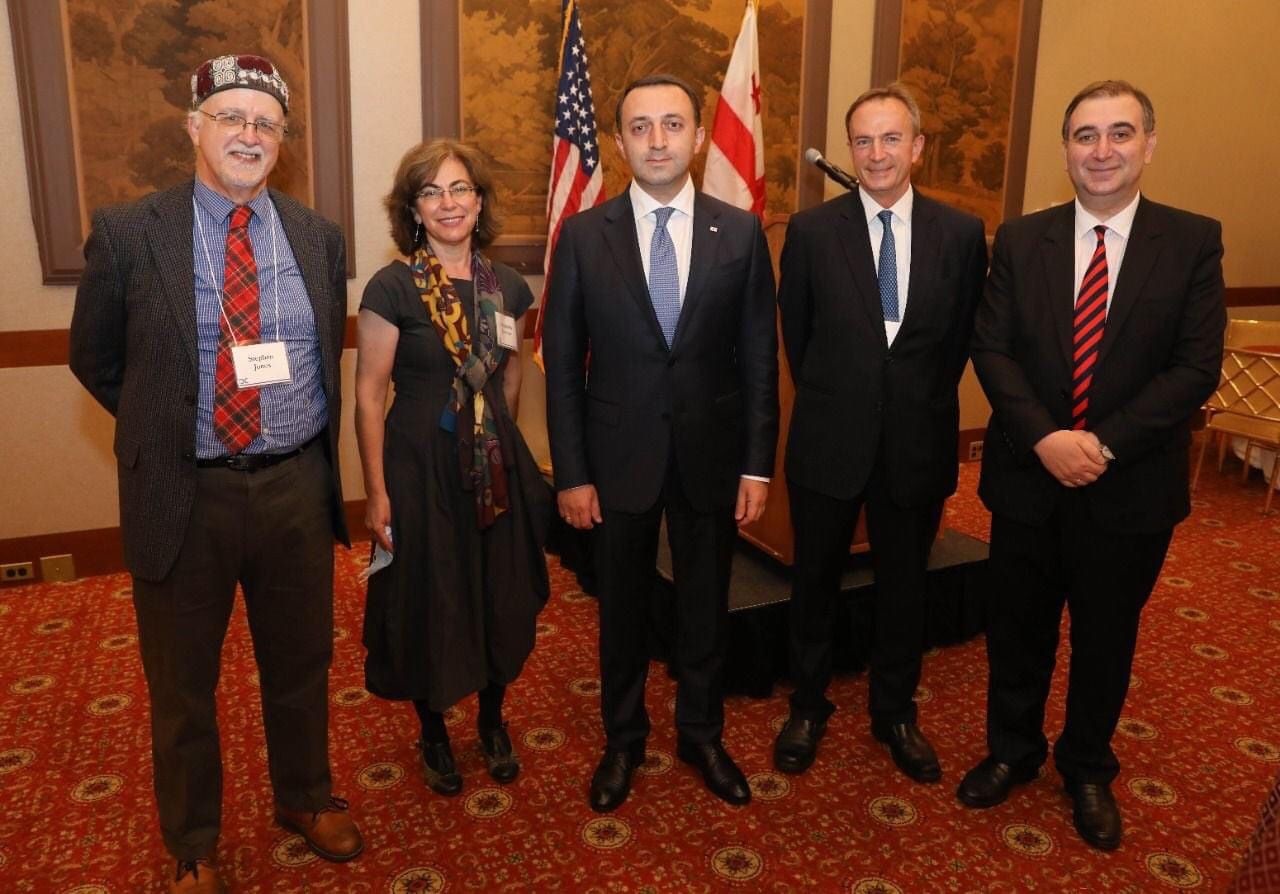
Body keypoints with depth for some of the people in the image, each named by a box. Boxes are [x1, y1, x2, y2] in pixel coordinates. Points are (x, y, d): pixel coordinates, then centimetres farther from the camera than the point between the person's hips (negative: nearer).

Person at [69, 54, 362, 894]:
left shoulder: (319, 237, 3)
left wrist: (312, 444, 5)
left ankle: (306, 797, 44)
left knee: (301, 663, 18)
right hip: (184, 495, -1)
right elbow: (95, 360, 6)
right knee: (182, 683, 15)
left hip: (298, 487, 2)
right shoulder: (127, 233, -5)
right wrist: (165, 427, 3)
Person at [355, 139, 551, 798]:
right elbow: (368, 396, -10)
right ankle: (434, 735, 34)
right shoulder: (392, 288, -11)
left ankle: (493, 723, 38)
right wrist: (377, 493, -11)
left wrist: (500, 442, 13)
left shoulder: (508, 287, 3)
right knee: (427, 604, 10)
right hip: (420, 468, -4)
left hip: (498, 467, 4)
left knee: (501, 600, 14)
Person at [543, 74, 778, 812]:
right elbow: (564, 364, -3)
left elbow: (760, 358, -1)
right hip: (619, 456, 0)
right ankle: (624, 740, 37)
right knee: (623, 609, 15)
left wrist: (758, 466, -4)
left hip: (712, 455, 1)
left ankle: (702, 734, 38)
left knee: (706, 606, 16)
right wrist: (571, 473, -6)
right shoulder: (584, 236, -4)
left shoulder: (741, 233, -2)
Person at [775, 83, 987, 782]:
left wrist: (923, 400, 5)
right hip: (830, 438, -1)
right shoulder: (811, 230, -5)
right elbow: (795, 332, 5)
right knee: (816, 580, 13)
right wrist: (829, 397, 7)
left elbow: (963, 337, 7)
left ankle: (895, 713, 36)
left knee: (904, 584, 15)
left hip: (918, 441, 1)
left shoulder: (961, 234, -2)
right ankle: (808, 707, 33)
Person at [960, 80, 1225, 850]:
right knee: (1018, 628, 15)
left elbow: (1197, 367, -10)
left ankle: (1088, 768, 38)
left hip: (1131, 485, -1)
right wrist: (1044, 438, -19)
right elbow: (992, 351, -5)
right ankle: (1013, 750, 38)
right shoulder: (1021, 240, 1)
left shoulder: (1194, 241, -4)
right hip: (1029, 477, 1)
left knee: (1106, 636, 16)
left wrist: (1104, 443, -20)